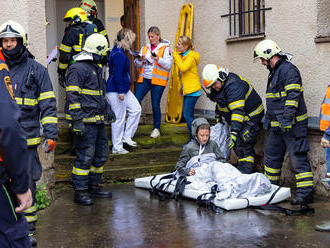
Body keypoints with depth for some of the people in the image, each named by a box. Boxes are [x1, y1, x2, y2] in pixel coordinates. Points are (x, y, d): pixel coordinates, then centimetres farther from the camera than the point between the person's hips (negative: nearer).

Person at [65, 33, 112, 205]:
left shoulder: (96, 68, 19)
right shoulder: (78, 69, -12)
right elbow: (72, 96, -17)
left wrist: (106, 110, 29)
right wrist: (77, 121, -22)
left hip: (98, 120, 10)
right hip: (85, 121, -10)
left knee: (101, 154, 13)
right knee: (85, 156, -7)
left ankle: (94, 186, 24)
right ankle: (80, 191, 1)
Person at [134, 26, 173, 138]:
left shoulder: (165, 49, 0)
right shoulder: (145, 48, 14)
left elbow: (169, 65, -9)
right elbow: (137, 64, 15)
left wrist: (158, 59, -22)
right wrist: (139, 59, -7)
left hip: (157, 80, -4)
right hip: (144, 79, 4)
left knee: (155, 105, 0)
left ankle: (156, 129, 12)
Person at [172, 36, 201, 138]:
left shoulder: (191, 56, -13)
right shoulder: (182, 55, 14)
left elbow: (183, 68, -27)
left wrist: (175, 55, -20)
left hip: (192, 91, -10)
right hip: (187, 90, 10)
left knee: (187, 115, -11)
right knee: (188, 115, 12)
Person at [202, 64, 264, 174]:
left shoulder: (233, 86, -30)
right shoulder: (219, 85, 1)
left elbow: (238, 111, -37)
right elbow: (220, 102, 22)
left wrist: (234, 133, -43)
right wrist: (218, 116, 32)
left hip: (251, 116, -10)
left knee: (243, 143, -17)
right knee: (236, 145, 12)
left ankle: (246, 171, -17)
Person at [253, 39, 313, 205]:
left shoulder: (289, 70, -13)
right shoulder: (274, 72, 19)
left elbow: (293, 97, -21)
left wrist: (287, 119, -25)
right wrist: (269, 120, 29)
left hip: (291, 125, -10)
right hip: (276, 126, 10)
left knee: (298, 157, -7)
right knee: (271, 156, 16)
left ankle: (305, 193, -4)